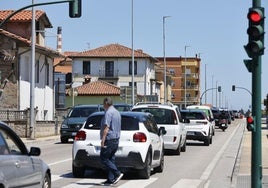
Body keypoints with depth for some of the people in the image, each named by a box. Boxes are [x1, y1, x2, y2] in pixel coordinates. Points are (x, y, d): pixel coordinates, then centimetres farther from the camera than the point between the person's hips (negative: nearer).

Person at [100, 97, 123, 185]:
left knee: (104, 159, -5)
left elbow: (106, 128, -23)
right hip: (116, 139, 9)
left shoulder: (108, 113, -14)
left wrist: (103, 140, -25)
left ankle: (117, 173, -14)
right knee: (111, 159, 10)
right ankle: (111, 179, 8)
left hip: (109, 139, -9)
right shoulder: (117, 112, 16)